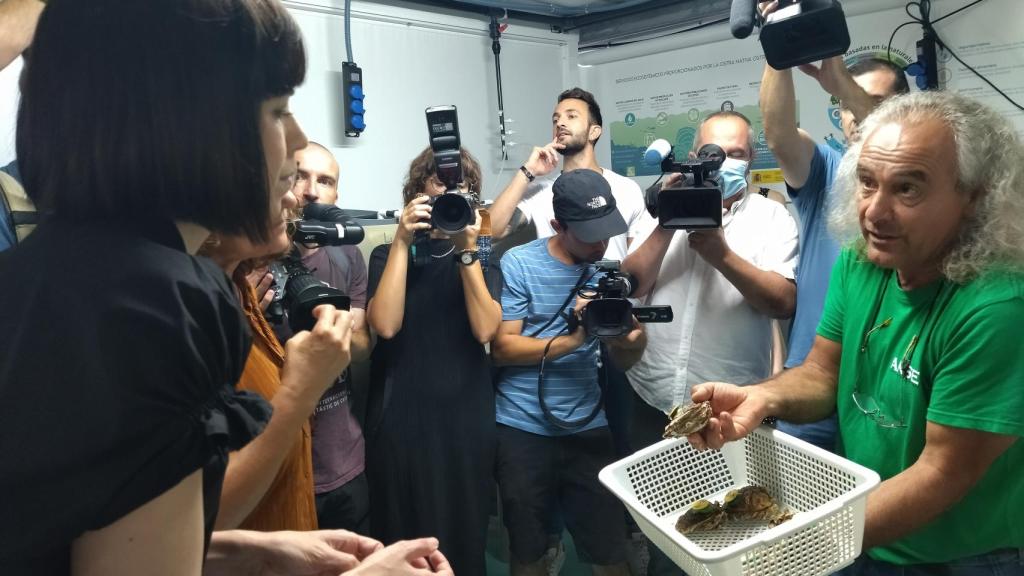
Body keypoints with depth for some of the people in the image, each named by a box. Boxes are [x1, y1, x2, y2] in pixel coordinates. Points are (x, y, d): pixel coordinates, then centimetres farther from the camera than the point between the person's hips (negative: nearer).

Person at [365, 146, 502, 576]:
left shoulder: (481, 256, 7)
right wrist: (403, 242, -13)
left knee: (464, 540, 13)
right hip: (400, 422, -1)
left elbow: (485, 329, -10)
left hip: (466, 421, 1)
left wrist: (466, 252, -16)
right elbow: (385, 326, -14)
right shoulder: (387, 255, 5)